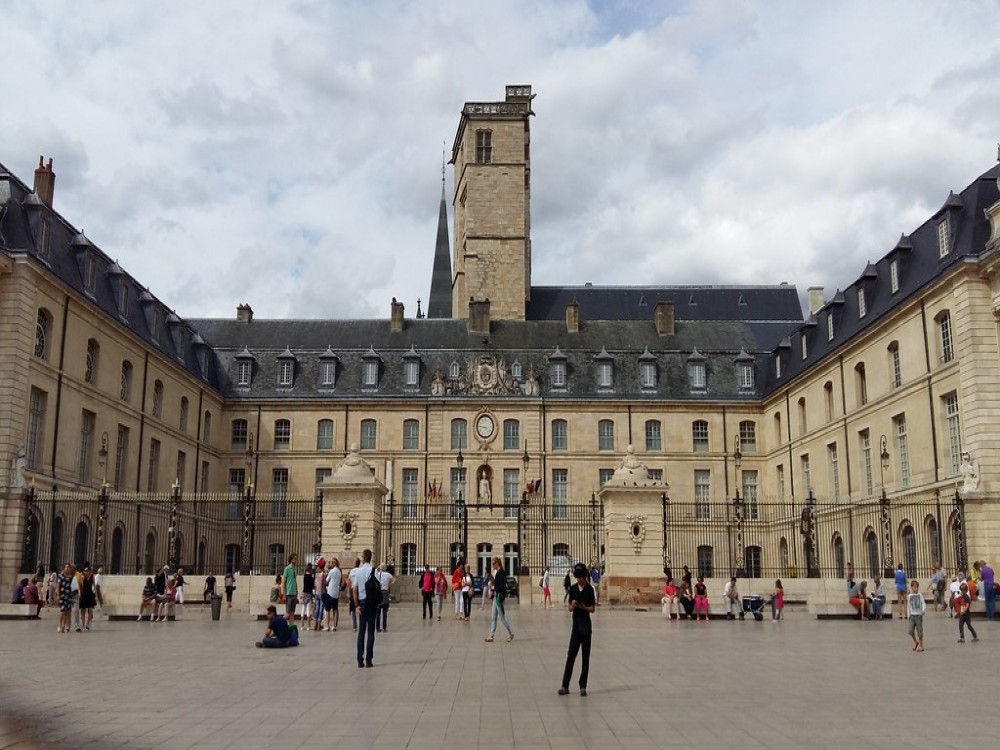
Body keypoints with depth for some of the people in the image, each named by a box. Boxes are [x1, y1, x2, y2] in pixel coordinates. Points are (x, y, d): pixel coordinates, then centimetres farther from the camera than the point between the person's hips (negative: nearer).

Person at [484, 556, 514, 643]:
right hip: (496, 596, 10)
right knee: (493, 618, 8)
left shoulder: (501, 572, -14)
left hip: (499, 596, -10)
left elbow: (502, 584, -23)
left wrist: (496, 591, -16)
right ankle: (491, 636, 9)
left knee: (502, 617, -3)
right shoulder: (497, 572, 14)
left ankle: (510, 634, 9)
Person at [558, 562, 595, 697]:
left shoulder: (590, 589, -5)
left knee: (585, 657, 3)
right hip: (576, 624, 3)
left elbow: (592, 609, -4)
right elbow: (569, 608, 9)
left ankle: (583, 686, 9)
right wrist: (572, 605, -13)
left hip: (586, 625, -3)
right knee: (571, 655, 1)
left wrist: (582, 606, -21)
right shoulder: (573, 589, 6)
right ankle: (565, 686, 1)